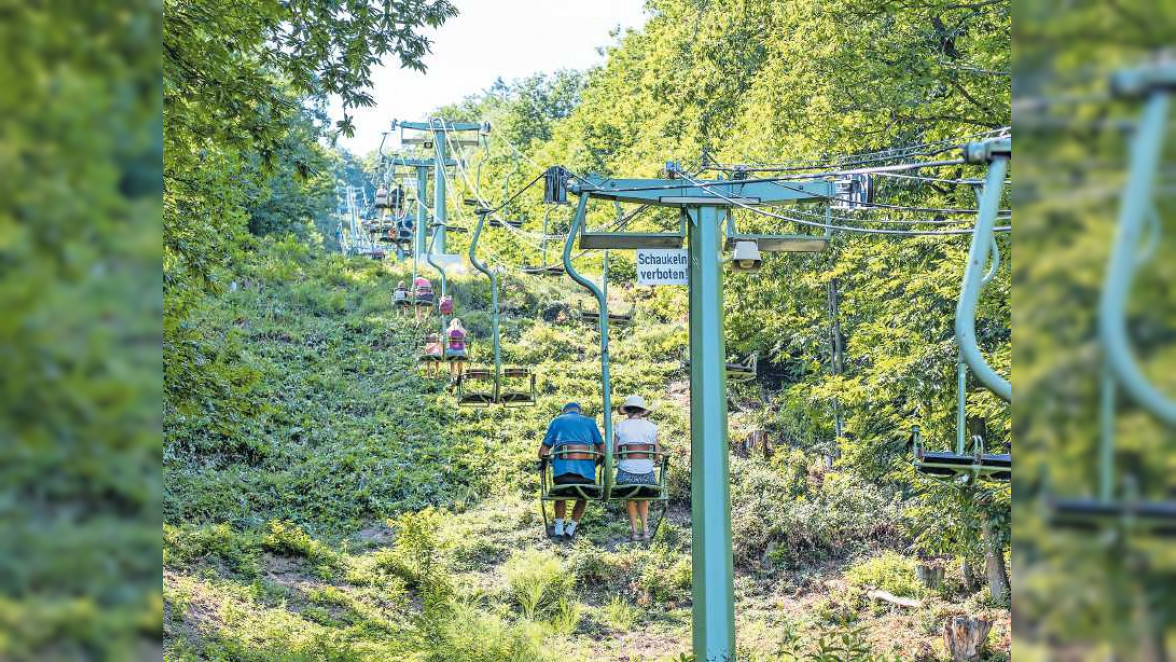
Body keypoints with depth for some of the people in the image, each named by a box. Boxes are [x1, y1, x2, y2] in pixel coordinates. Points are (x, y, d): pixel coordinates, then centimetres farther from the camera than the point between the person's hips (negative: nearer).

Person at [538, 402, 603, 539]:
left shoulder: (556, 421, 23)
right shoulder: (590, 422, 24)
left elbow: (544, 448, 18)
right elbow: (601, 446, 17)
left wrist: (542, 461, 34)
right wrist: (600, 459, 34)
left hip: (562, 468, 0)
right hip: (586, 468, 0)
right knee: (583, 497, 24)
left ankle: (559, 528, 18)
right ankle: (571, 527, 18)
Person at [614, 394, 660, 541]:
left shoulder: (620, 427, 3)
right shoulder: (651, 427, 5)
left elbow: (614, 452, 0)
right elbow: (658, 453, 4)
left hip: (626, 470, -1)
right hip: (647, 470, 1)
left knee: (629, 498, 23)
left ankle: (634, 529, 16)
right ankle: (645, 528, 17)